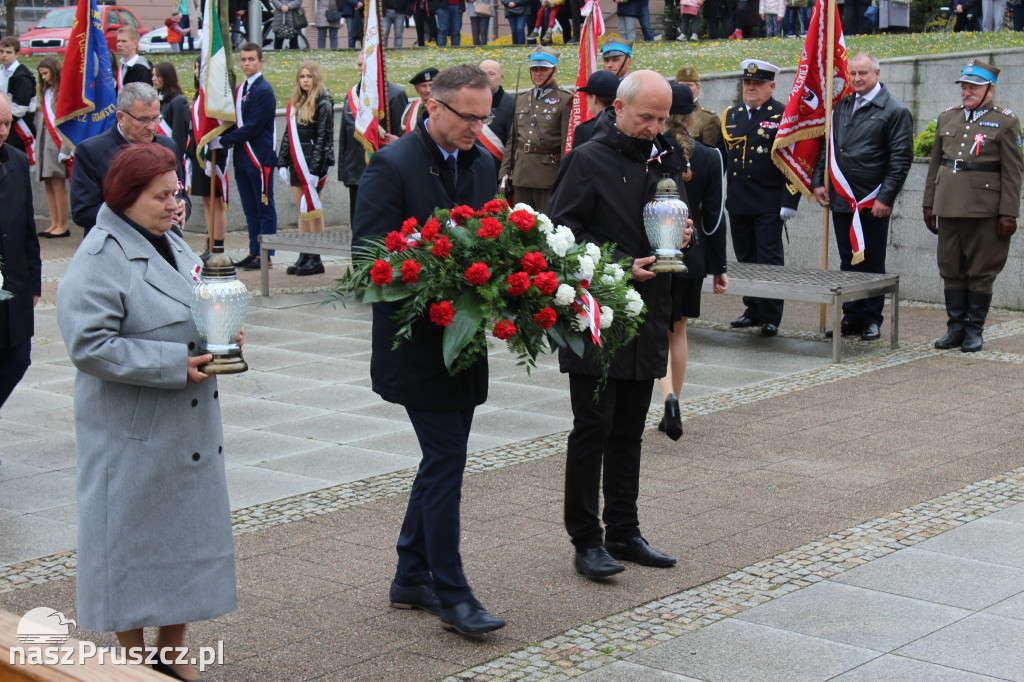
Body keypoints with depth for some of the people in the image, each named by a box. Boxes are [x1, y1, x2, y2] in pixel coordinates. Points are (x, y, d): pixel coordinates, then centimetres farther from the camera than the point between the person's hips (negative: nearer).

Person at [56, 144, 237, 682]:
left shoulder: (172, 245, 13)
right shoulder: (99, 260, -14)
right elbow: (89, 345, -22)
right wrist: (174, 364, -22)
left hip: (189, 429, 8)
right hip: (133, 435, -8)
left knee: (186, 531, 12)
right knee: (133, 539, 2)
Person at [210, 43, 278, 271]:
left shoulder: (264, 90, -12)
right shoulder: (240, 90, 16)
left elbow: (252, 127, -17)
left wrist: (222, 141, -14)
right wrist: (222, 139, 0)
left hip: (260, 158, -9)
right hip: (242, 158, 9)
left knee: (264, 208, -3)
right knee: (250, 209, 12)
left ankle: (266, 256, -1)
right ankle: (254, 252, 17)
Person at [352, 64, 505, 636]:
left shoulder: (482, 164, 9)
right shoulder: (392, 166, -13)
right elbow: (369, 253, -16)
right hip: (418, 342, -8)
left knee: (443, 460, 14)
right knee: (446, 460, -6)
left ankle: (412, 578, 27)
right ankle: (452, 594, 3)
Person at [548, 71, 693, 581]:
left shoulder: (664, 161, 13)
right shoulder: (588, 161, -8)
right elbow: (563, 232, -12)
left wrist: (682, 236, -1)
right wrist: (618, 267, -20)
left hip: (647, 314, 7)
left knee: (629, 432, 13)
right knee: (592, 430, -3)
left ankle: (623, 533, 21)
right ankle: (587, 542, 4)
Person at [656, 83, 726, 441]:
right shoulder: (709, 157, -3)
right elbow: (714, 217, 0)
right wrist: (718, 267, 6)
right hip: (691, 256, 2)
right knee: (678, 330, 16)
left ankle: (669, 396, -22)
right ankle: (671, 411, 21)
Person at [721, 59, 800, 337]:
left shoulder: (784, 116, -3)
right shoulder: (731, 115, 13)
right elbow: (720, 156, 19)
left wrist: (789, 201, -12)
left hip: (769, 204, -5)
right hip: (738, 203, 6)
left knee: (769, 260, -2)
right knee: (745, 259, 11)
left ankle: (771, 317, 4)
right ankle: (753, 310, 23)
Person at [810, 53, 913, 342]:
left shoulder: (895, 111, -5)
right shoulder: (841, 107, 11)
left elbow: (901, 159, -8)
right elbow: (827, 147, 19)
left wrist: (886, 198, -13)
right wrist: (818, 182, 8)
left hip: (874, 204, -5)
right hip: (842, 199, 5)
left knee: (872, 263, 4)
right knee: (848, 262, 10)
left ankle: (871, 320, 13)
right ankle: (852, 318, 18)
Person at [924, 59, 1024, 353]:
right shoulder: (947, 118, 14)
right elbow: (935, 164, 17)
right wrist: (929, 204, 13)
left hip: (985, 210, -4)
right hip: (948, 206, 4)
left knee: (981, 271, 2)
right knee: (951, 269, 8)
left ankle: (974, 330, 11)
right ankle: (956, 326, 17)